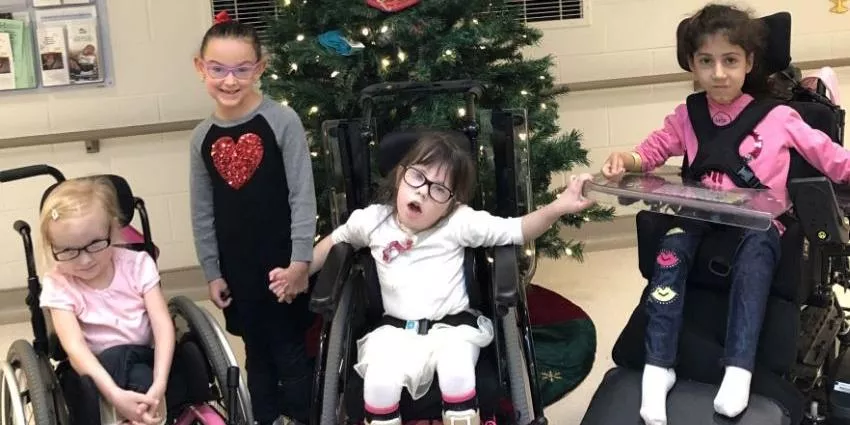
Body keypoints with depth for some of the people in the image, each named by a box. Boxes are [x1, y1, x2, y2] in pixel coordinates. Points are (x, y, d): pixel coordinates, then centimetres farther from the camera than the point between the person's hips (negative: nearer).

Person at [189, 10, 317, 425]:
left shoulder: (282, 121, -11)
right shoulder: (203, 137, 2)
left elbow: (303, 195, -11)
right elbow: (202, 212, 8)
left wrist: (300, 260, -14)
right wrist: (212, 272, 7)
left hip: (281, 263, -4)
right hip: (237, 268, 4)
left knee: (291, 353, 6)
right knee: (257, 354, 18)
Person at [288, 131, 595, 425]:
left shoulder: (459, 222, -6)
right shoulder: (372, 220, 2)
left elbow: (517, 231, -6)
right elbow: (334, 241, 21)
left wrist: (558, 207, -20)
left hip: (452, 326, -1)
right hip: (396, 330, 2)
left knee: (456, 373, -33)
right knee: (380, 382, -28)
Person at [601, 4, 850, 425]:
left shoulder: (777, 117, 5)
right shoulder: (687, 118, 12)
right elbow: (651, 151, 18)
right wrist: (624, 160, -4)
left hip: (757, 224, -2)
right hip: (703, 220, 2)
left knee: (755, 252, -36)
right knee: (672, 247, -29)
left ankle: (739, 370, -39)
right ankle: (658, 367, -27)